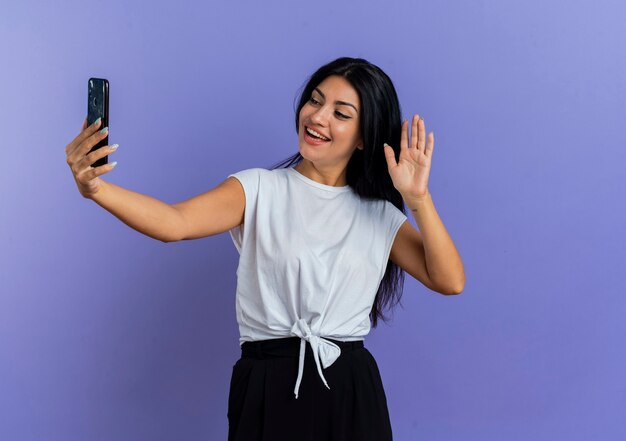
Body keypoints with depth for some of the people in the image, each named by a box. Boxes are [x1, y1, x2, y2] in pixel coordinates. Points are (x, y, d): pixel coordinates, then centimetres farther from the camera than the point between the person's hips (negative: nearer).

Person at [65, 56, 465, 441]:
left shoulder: (380, 215, 7)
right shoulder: (260, 189, 0)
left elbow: (450, 281, -3)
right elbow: (175, 222, -17)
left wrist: (418, 198, -11)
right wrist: (95, 188, -33)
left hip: (351, 395, 2)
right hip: (267, 389, -2)